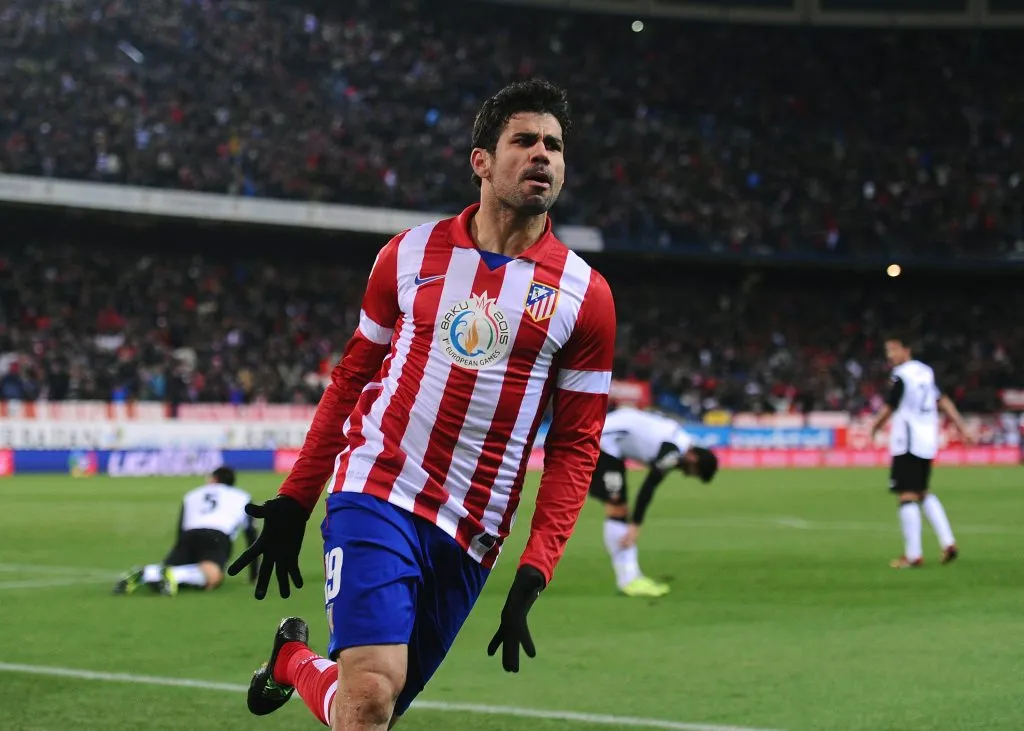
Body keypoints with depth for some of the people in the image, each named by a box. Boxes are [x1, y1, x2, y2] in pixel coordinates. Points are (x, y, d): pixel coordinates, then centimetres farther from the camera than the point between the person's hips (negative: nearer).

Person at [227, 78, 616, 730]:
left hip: (469, 540, 1)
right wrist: (294, 503, 12)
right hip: (376, 492, -1)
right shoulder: (410, 255, 6)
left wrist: (533, 576, -7)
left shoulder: (584, 295, 2)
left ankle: (296, 660, 37)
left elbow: (575, 444, 3)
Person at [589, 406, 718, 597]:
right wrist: (635, 525, -19)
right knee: (617, 510, -10)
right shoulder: (674, 452, -19)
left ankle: (631, 577, 11)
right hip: (603, 443, -10)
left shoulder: (680, 438, 9)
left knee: (620, 510, 9)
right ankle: (628, 580, -11)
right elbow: (648, 487, -21)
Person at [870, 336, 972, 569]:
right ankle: (948, 542, 8)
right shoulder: (926, 371, 12)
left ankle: (912, 555, -11)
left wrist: (874, 428, 11)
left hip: (907, 443, -8)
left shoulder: (901, 376, -11)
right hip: (928, 442, 8)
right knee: (923, 493, 19)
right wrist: (962, 428, 16)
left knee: (907, 496, -7)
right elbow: (943, 402, 14)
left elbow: (889, 410, -7)